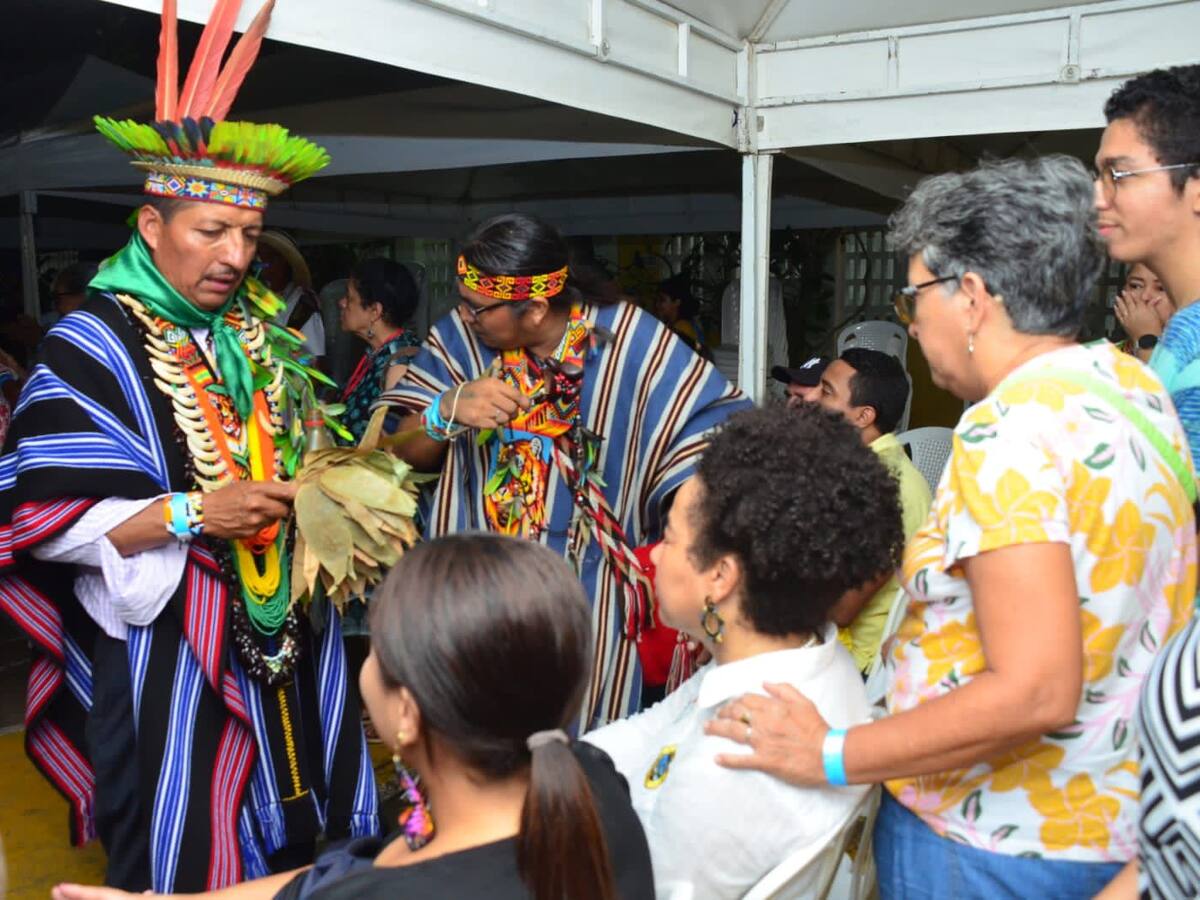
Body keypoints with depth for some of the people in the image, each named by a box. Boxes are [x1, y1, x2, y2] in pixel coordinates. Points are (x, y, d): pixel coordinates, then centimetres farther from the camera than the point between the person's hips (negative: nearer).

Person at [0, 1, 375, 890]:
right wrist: (192, 514, -23)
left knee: (306, 840, 17)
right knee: (192, 858, 5)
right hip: (170, 662, -6)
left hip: (288, 644, 6)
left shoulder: (264, 336, 8)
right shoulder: (94, 349, -11)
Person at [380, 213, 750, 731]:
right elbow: (407, 457, 0)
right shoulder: (456, 340, -3)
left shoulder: (631, 341, -10)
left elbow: (722, 434, -10)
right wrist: (448, 410, -21)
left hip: (592, 606, -2)